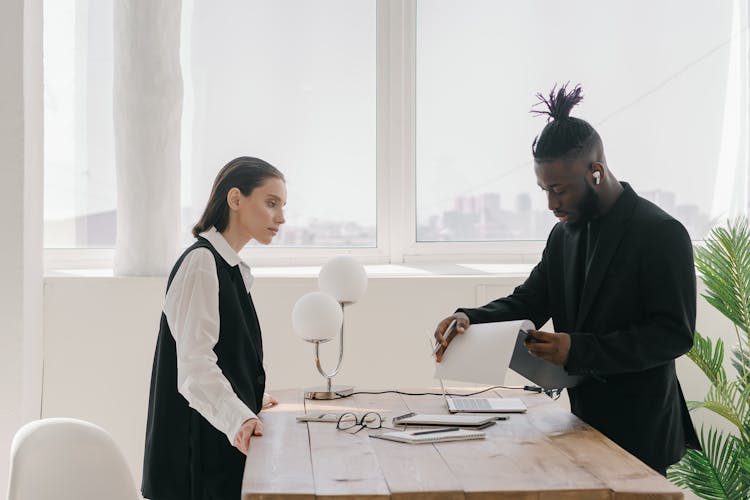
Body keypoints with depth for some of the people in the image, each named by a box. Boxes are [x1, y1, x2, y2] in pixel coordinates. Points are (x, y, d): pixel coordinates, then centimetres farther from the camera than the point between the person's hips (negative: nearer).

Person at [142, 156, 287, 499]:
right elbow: (195, 363, -22)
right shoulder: (201, 262, -13)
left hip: (223, 445, 9)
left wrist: (252, 400, 35)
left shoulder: (231, 267, 17)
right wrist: (239, 418, -36)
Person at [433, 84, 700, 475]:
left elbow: (675, 333, -17)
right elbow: (529, 302, 8)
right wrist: (470, 319, -12)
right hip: (586, 419, 6)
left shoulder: (662, 233, -14)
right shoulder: (564, 234, 9)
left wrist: (580, 350, -25)